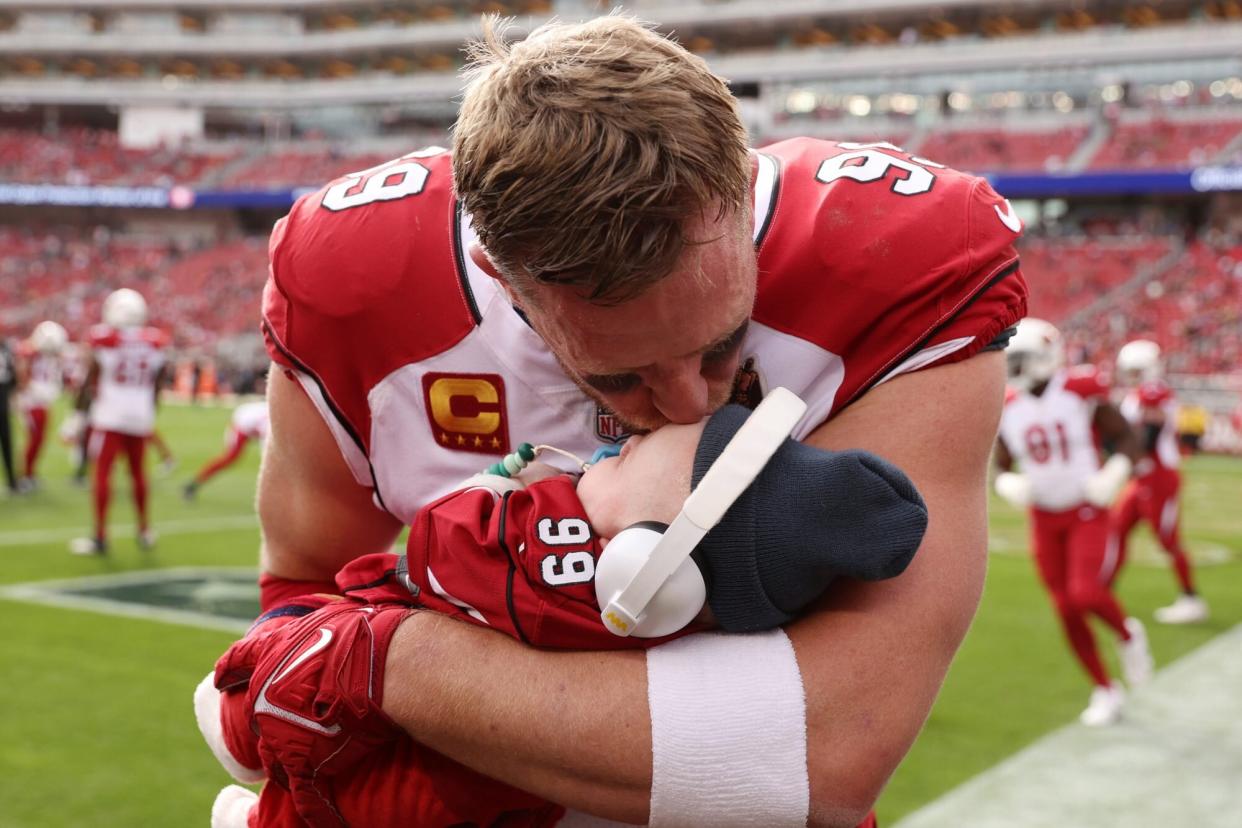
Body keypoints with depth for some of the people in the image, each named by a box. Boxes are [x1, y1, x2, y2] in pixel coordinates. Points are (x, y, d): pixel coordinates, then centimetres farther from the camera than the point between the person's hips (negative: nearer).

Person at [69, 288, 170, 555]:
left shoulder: (105, 339, -9)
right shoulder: (156, 342, 2)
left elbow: (91, 380, -3)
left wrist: (80, 407, 8)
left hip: (109, 414, -4)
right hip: (141, 414, 4)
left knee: (102, 471, -1)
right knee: (137, 470, 16)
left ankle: (100, 536, -2)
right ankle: (145, 530, 24)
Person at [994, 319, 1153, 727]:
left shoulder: (1081, 392, -14)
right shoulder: (1009, 410, -2)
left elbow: (1128, 439, -5)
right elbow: (1002, 469, 8)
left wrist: (1113, 475, -21)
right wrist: (1009, 485, -14)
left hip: (1087, 512, -4)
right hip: (1044, 519, 4)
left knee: (1086, 594, -21)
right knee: (1067, 611, 4)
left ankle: (1128, 634, 14)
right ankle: (1105, 691, 21)